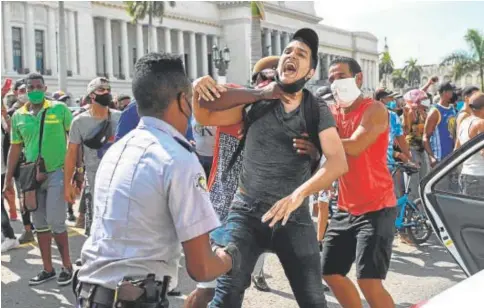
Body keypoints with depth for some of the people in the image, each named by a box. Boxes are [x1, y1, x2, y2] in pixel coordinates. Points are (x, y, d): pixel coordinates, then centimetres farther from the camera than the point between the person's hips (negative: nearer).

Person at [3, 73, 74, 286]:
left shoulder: (59, 109, -6)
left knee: (55, 222, -7)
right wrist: (8, 179, 10)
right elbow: (15, 148, 12)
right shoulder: (18, 116, 5)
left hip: (57, 172, -5)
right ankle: (48, 269, 22)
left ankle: (67, 266, 11)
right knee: (40, 224, 10)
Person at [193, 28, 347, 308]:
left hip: (294, 216, 1)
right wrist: (200, 90, -21)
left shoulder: (318, 111, -2)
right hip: (247, 211, 0)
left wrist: (299, 194, -29)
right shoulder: (256, 100, 1)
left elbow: (338, 161, -16)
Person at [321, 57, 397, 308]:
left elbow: (354, 147, -27)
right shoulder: (332, 112, 9)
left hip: (376, 209, -7)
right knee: (331, 273, 14)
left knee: (369, 281, -14)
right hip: (346, 209, 7)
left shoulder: (374, 110, -11)